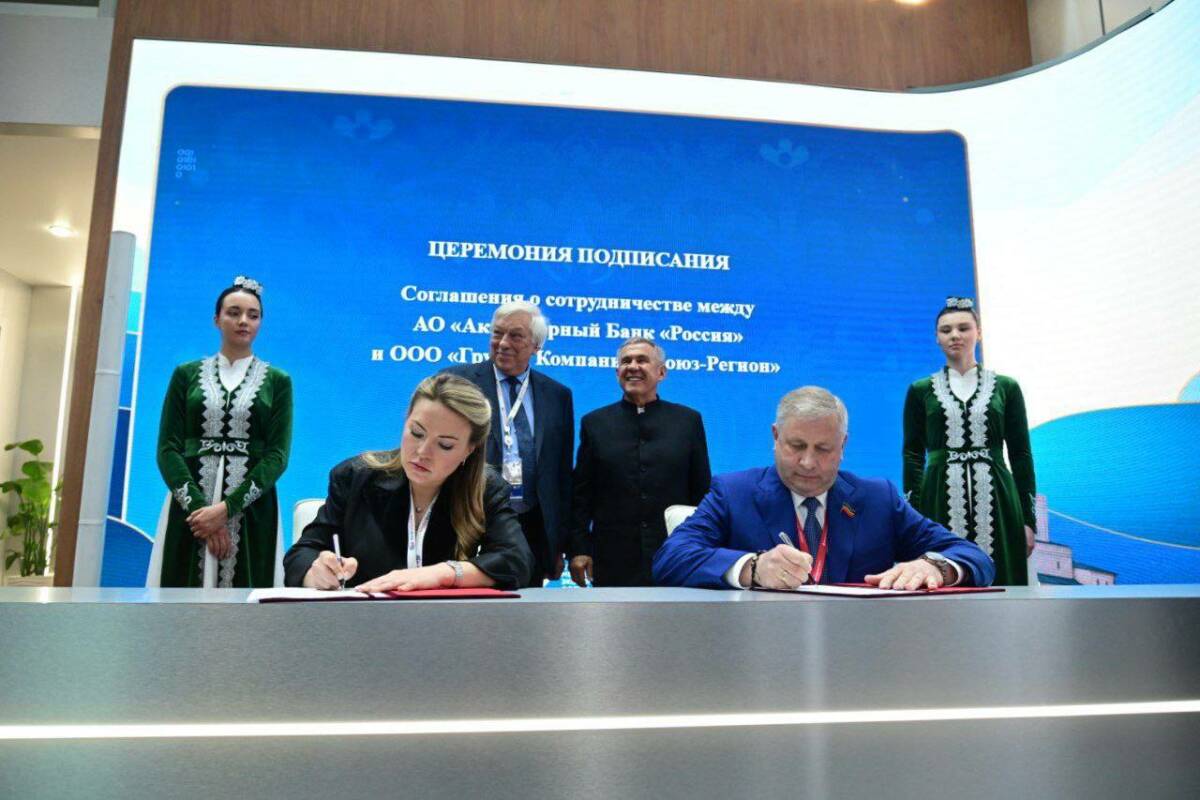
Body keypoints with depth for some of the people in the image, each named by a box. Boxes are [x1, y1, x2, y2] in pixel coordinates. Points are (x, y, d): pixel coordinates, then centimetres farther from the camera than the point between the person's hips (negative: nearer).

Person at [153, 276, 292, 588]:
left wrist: (226, 507, -15)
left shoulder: (277, 381, 5)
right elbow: (167, 447, 2)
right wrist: (197, 505, -13)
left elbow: (278, 454, -3)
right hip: (190, 507, 1)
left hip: (251, 510, -1)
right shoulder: (187, 374, 9)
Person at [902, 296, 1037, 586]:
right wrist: (913, 517, -3)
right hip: (940, 503, 0)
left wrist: (1028, 519, 2)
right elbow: (912, 455, 6)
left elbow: (1021, 454, 8)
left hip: (997, 502, 1)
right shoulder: (920, 391, 9)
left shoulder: (1006, 387, 9)